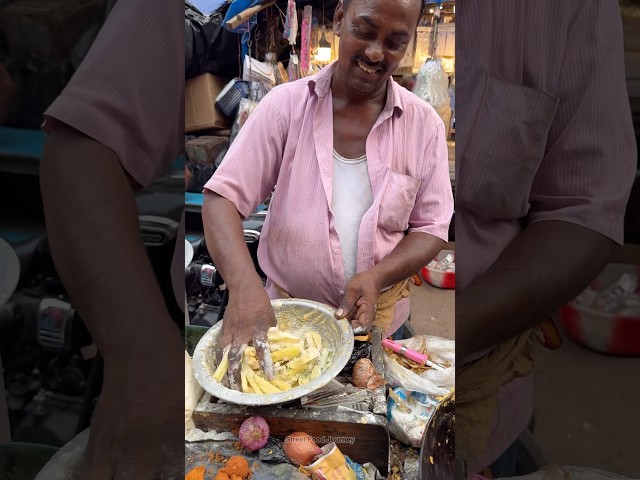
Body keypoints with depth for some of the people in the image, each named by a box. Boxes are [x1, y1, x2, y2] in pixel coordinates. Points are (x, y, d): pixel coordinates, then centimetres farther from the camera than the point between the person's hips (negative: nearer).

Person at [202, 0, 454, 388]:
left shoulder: (424, 124, -8)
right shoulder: (286, 104, -11)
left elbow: (431, 228, -4)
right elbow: (223, 197, -15)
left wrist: (378, 276, -23)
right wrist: (245, 286, -33)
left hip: (379, 316, 1)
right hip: (284, 312, 0)